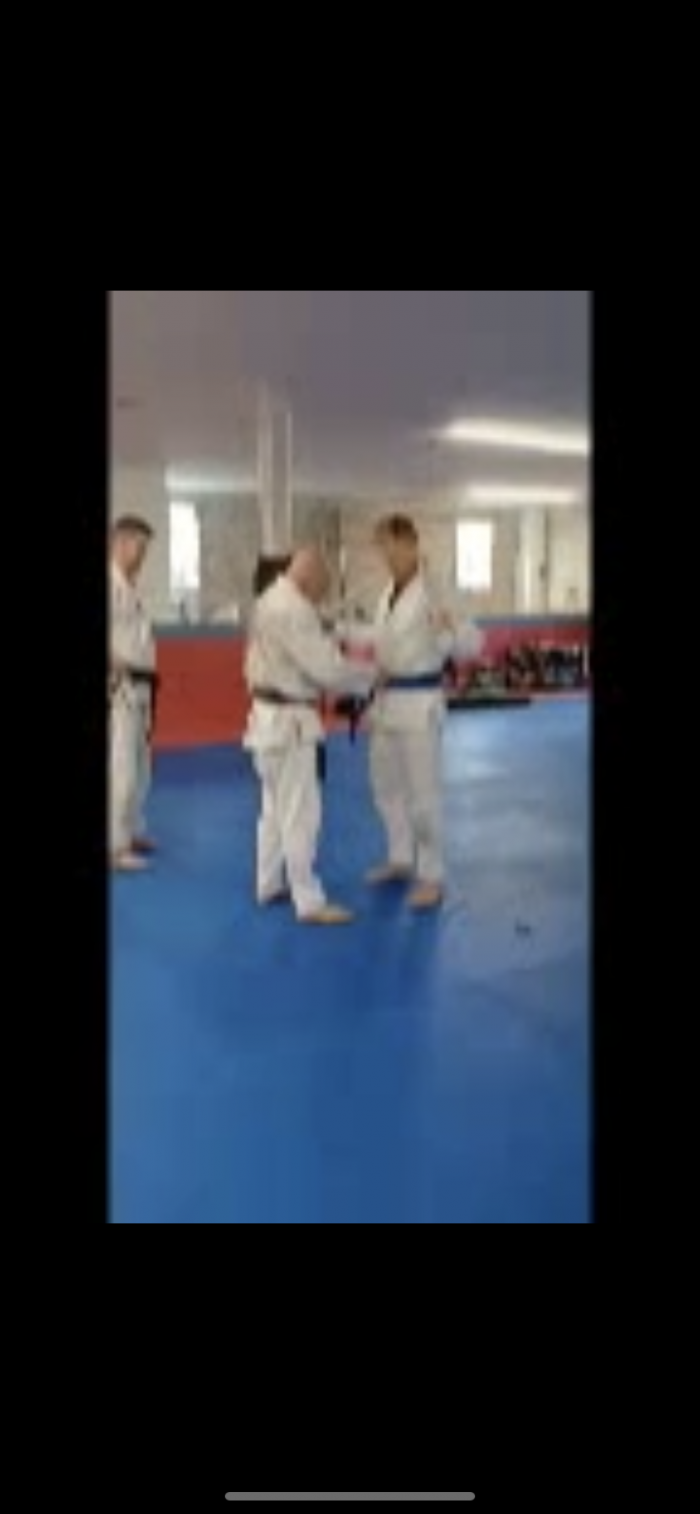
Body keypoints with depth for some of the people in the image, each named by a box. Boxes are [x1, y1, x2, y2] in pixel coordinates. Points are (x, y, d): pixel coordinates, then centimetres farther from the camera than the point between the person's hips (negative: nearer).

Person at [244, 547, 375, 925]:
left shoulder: (271, 601, 13)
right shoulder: (293, 609, -20)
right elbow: (325, 667, -21)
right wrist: (370, 675, -8)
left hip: (271, 716, 11)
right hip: (288, 722, -11)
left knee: (276, 806, 20)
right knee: (301, 813, -5)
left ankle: (268, 886, 31)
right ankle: (309, 903, 2)